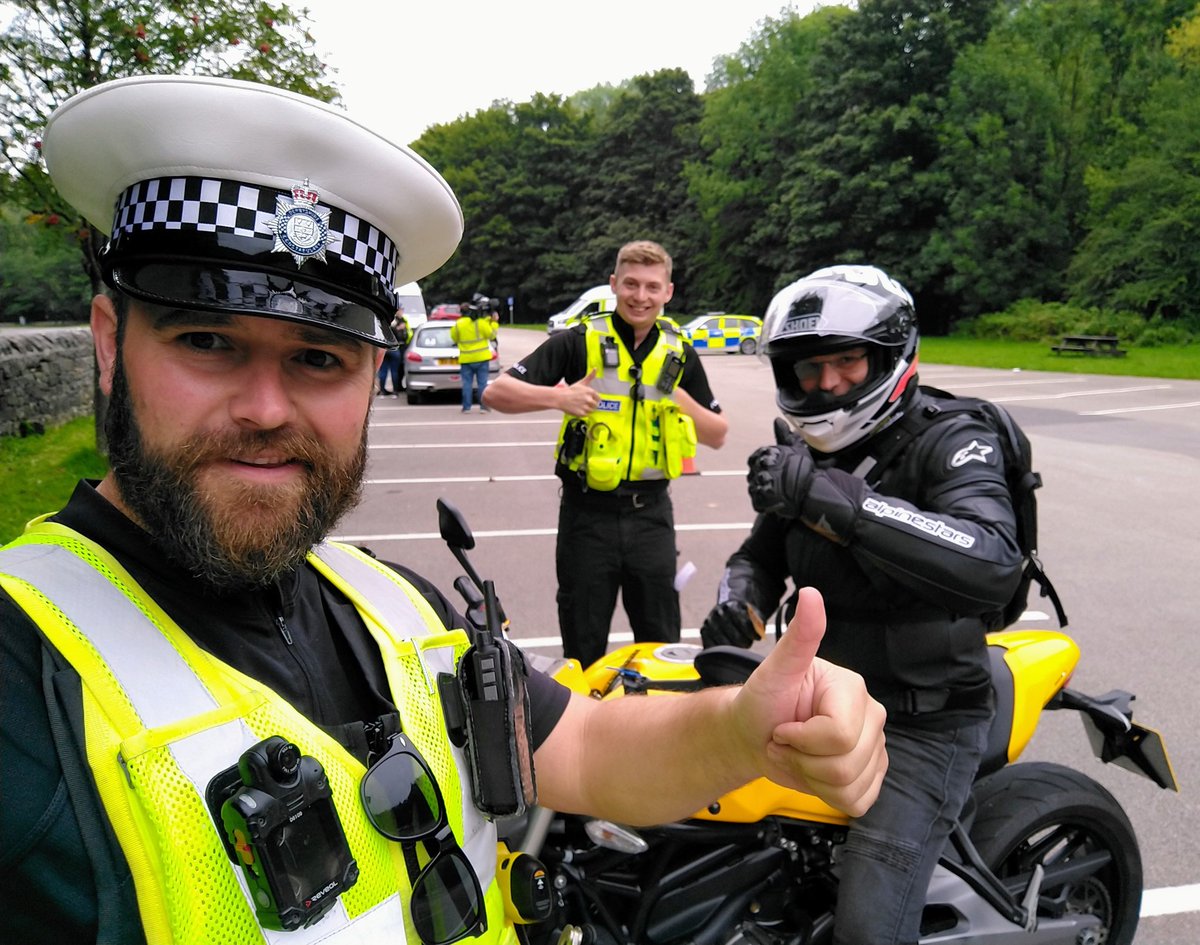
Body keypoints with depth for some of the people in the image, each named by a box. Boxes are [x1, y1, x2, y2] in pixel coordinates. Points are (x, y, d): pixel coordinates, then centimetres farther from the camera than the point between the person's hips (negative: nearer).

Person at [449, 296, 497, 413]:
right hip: (481, 358, -1)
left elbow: (454, 338, 12)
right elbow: (491, 335, 0)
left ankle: (466, 407, 2)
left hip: (466, 359, 1)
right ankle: (484, 406, 1)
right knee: (482, 383, 2)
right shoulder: (481, 322, -7)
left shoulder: (458, 324, -1)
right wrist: (493, 322, 10)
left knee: (467, 383, 5)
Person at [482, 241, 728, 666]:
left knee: (661, 642, 14)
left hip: (651, 512, 3)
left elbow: (717, 435, 10)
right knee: (583, 648, 11)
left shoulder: (680, 355, 7)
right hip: (588, 511, -2)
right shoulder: (579, 341, -4)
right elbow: (496, 392, -9)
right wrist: (558, 396, -24)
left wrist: (682, 402, -7)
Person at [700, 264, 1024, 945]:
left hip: (921, 724, -6)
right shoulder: (802, 451, 4)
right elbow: (762, 554, 13)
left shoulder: (950, 442, -17)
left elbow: (994, 566, -36)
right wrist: (738, 604, -11)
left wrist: (835, 496, -44)